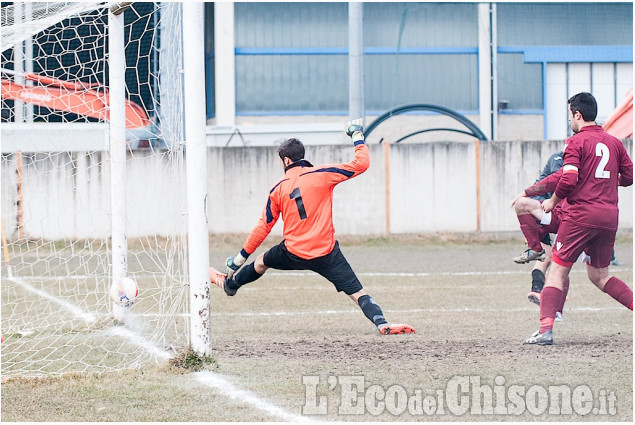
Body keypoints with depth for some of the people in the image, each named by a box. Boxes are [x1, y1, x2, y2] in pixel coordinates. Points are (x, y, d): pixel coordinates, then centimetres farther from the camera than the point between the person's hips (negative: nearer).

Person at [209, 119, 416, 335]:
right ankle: (382, 323, -25)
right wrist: (357, 136, 11)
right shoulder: (321, 175, -5)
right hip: (326, 253, -2)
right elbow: (361, 163, -5)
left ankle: (230, 284, 53)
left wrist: (241, 257, 18)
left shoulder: (278, 189, 3)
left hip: (293, 253, 2)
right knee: (358, 293, -5)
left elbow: (264, 227, 8)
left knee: (261, 262, 32)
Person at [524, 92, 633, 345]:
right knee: (599, 275, 19)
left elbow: (568, 180, -16)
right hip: (609, 216, 6)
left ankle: (546, 329, -12)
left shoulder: (577, 142, -6)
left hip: (580, 215, -6)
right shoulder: (614, 143, 11)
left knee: (557, 271, -1)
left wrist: (553, 201, 0)